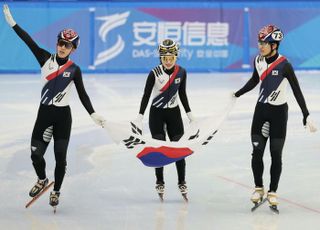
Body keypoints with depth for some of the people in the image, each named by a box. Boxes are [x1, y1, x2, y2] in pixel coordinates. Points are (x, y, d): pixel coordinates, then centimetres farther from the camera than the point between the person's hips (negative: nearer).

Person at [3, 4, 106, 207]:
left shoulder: (74, 70, -1)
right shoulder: (46, 59, 1)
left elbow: (82, 95, 1)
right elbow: (29, 41, -5)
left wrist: (93, 114, -9)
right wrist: (12, 22, -11)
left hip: (63, 116, -1)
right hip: (45, 113, 1)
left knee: (60, 156, -2)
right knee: (36, 153, -3)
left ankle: (56, 191, 18)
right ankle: (42, 180, 28)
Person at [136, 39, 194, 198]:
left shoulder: (181, 72, -6)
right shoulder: (154, 73, -16)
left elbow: (182, 94, 7)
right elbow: (146, 95, -10)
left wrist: (189, 114, 10)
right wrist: (140, 116, -15)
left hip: (173, 113, 2)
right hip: (157, 113, -2)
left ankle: (182, 182, 12)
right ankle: (159, 182, 10)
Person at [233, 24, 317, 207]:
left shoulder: (284, 65, -17)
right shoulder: (258, 61, -2)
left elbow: (297, 90, -13)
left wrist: (306, 116, -14)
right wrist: (236, 95, 21)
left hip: (279, 112, -4)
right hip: (261, 110, 4)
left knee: (276, 154, 2)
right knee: (257, 152, 1)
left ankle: (273, 192, 12)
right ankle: (259, 188, 17)